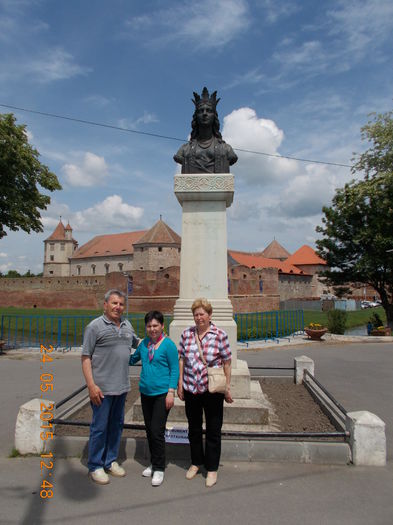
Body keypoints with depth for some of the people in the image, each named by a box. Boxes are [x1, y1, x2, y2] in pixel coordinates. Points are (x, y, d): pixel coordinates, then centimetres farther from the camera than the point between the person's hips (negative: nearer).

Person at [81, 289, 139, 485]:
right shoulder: (95, 326, -9)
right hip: (102, 388, -6)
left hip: (121, 387, 6)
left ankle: (111, 461, 33)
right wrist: (91, 385, -16)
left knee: (116, 425, 17)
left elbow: (136, 343, 27)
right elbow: (85, 358, -10)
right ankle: (95, 467, 22)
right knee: (99, 427, 5)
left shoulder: (127, 325, 9)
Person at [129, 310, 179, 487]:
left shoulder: (168, 344, -11)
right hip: (146, 393, 6)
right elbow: (132, 359, 19)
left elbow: (174, 370, -9)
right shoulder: (144, 343, 5)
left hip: (161, 393, -6)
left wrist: (171, 392, -13)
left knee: (157, 431, -4)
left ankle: (159, 469, 13)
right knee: (149, 430, 16)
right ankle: (153, 463, 33)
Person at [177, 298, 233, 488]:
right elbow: (181, 359, 6)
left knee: (213, 430, 9)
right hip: (191, 389, 4)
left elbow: (226, 363, -5)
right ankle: (196, 463, 39)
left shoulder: (220, 335, -9)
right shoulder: (186, 334, 1)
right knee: (194, 429, 19)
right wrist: (180, 383, 4)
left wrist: (227, 388, -4)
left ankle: (212, 469, 27)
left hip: (212, 390, -3)